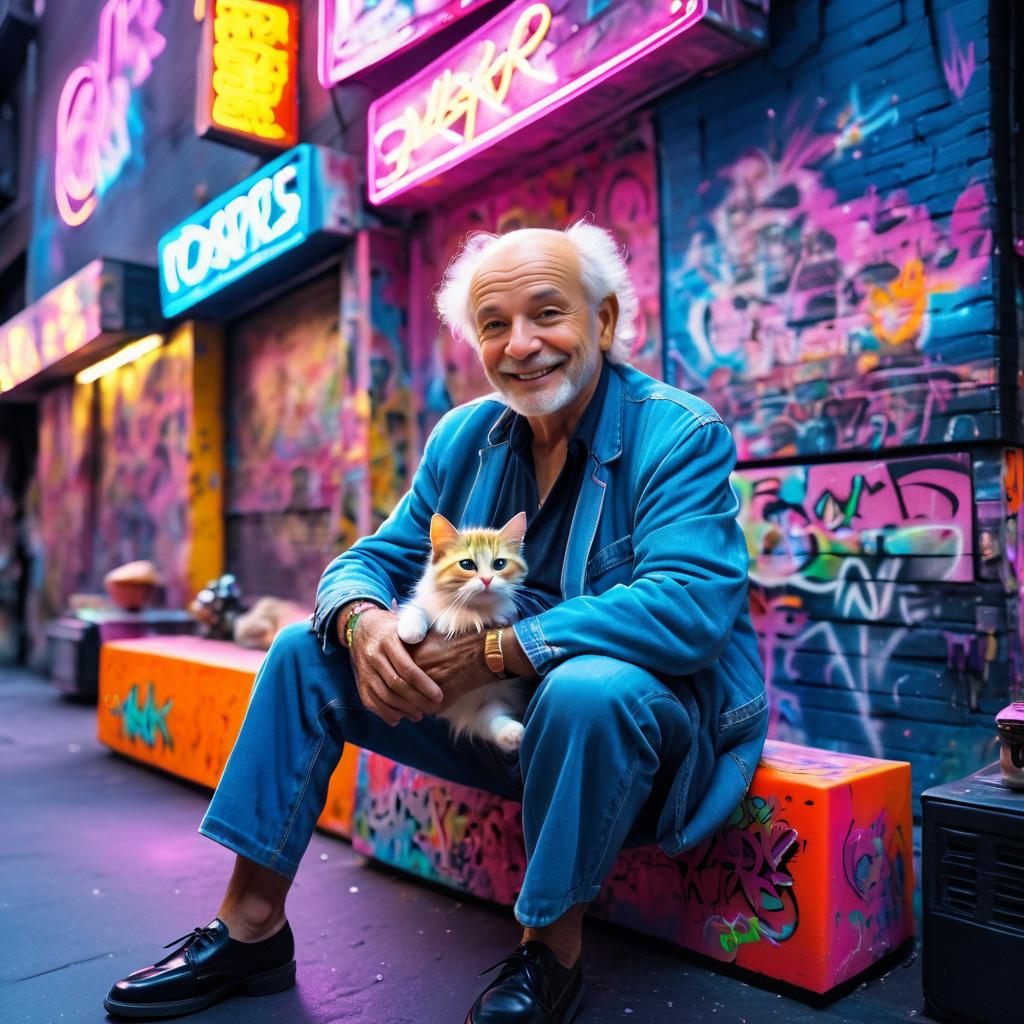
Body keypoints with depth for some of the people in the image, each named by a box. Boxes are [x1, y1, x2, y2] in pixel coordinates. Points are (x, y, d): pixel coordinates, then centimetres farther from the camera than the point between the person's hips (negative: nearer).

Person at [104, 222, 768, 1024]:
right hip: (498, 717, 6)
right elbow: (374, 558, 5)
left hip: (649, 710, -5)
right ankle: (250, 925, 5)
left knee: (583, 690, -39)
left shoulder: (682, 435, -15)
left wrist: (495, 651, -31)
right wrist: (362, 621, -21)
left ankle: (554, 946, -11)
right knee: (305, 653, -2)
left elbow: (691, 606, -28)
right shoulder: (464, 437, 3)